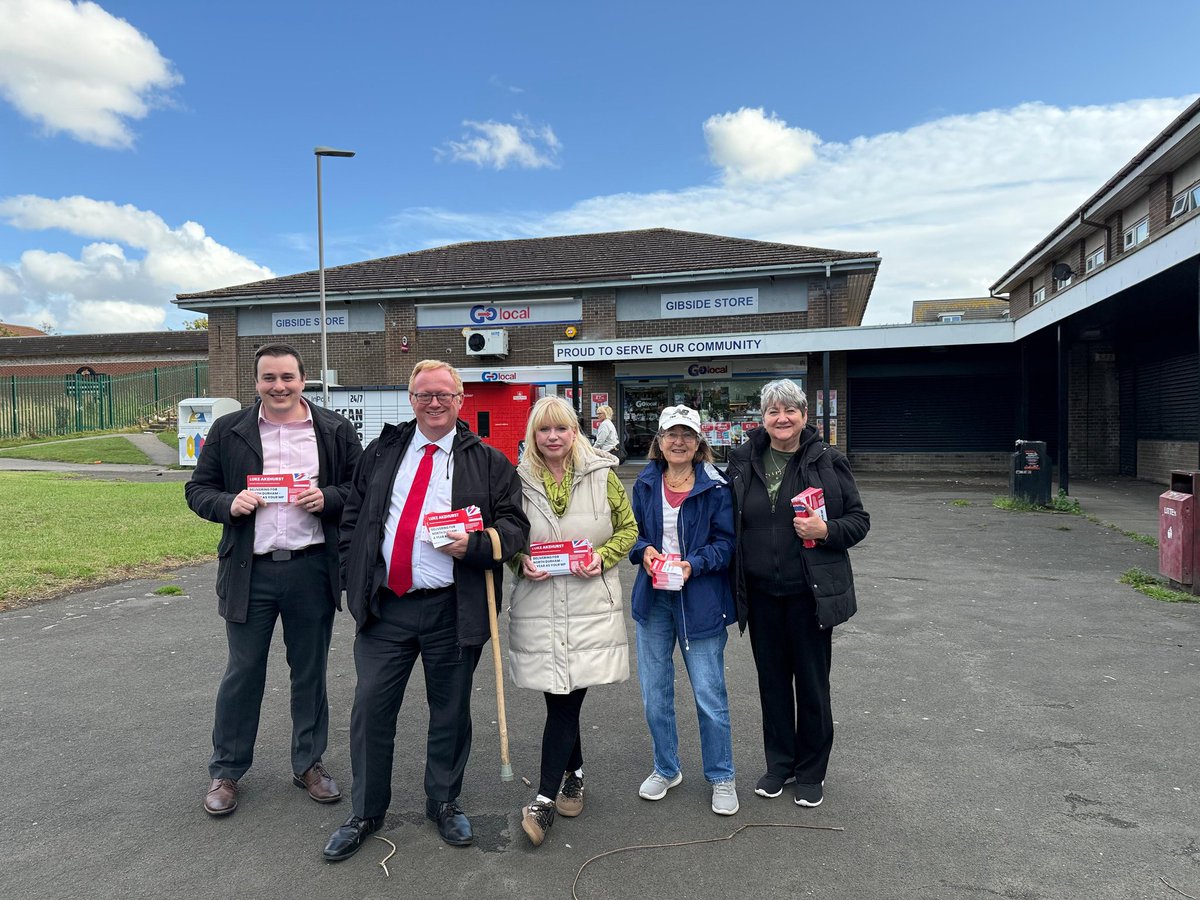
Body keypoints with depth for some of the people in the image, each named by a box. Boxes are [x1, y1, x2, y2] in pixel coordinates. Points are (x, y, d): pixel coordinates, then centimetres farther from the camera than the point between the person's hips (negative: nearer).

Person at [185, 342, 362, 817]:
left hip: (312, 569, 0)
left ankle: (308, 763, 31)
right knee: (242, 673, 11)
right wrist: (229, 504, -13)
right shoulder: (227, 431, 3)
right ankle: (225, 771, 29)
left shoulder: (336, 430, 1)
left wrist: (327, 498, -15)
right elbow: (198, 489, 8)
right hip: (250, 571, 0)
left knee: (310, 671, 14)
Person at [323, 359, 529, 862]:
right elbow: (352, 519, 14)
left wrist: (474, 543, -19)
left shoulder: (488, 462, 3)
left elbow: (515, 526, 0)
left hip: (452, 609, -2)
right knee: (371, 708, 6)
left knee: (450, 711, 11)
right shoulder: (381, 452, 11)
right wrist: (353, 580, 4)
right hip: (384, 605, 2)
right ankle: (366, 813, 26)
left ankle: (444, 803, 33)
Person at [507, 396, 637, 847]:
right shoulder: (521, 480, 3)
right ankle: (573, 772, 33)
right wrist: (521, 562, -7)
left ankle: (545, 797, 10)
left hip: (590, 604, -1)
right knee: (561, 697, 6)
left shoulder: (602, 475, 1)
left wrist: (602, 557, -9)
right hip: (538, 604, 1)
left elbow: (627, 528, 9)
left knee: (565, 698, -2)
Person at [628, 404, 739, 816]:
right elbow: (634, 532, 12)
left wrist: (693, 564, -22)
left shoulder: (715, 487, -7)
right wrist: (644, 550, -10)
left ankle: (721, 777, 23)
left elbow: (726, 542, -6)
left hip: (700, 599, -4)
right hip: (653, 597, 4)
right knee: (654, 693, 13)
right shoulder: (645, 484, 5)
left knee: (709, 693, 2)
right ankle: (666, 769, 33)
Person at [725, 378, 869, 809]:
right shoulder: (742, 462, 2)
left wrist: (825, 530, -20)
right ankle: (778, 762, 33)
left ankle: (811, 772, 27)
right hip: (761, 593, 3)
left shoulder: (827, 461, -5)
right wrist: (732, 585, 2)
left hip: (810, 592, -2)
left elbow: (859, 520, -1)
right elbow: (728, 524, 10)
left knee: (811, 681, 9)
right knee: (772, 679, 15)